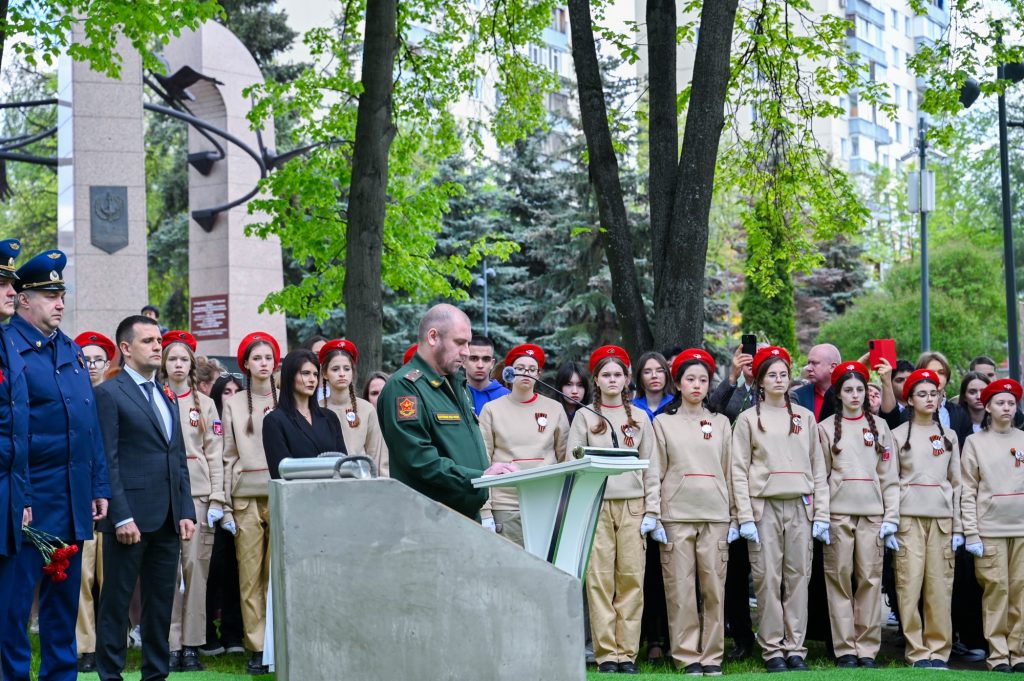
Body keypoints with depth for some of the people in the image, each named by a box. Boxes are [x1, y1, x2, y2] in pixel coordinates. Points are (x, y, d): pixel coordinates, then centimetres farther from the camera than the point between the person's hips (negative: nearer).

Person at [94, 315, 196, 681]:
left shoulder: (166, 396, 18)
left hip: (167, 519, 7)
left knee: (161, 602, 10)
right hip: (131, 517, -7)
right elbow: (108, 461, -10)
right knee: (116, 601, 0)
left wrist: (186, 511, 9)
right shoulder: (109, 393, -4)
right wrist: (121, 517, -15)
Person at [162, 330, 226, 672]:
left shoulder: (205, 404, 11)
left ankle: (191, 645, 2)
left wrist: (217, 500, -1)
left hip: (198, 493, 1)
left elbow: (214, 454, 8)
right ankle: (171, 644, 0)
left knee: (196, 567, -2)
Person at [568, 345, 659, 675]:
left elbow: (650, 467, 11)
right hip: (596, 505, -1)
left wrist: (652, 511, 2)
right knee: (600, 579, -5)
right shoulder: (584, 417, 9)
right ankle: (606, 653, -3)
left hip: (633, 505, 1)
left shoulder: (640, 418, 13)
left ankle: (627, 653, 1)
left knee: (632, 579, -3)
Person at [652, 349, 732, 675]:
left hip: (715, 514, 1)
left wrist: (734, 517, 7)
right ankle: (687, 656, 1)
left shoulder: (721, 423, 14)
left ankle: (712, 656, 5)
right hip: (676, 515, -1)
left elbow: (730, 472, 12)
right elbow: (655, 472, 5)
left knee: (714, 587, -1)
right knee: (681, 588, -4)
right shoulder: (663, 422, 9)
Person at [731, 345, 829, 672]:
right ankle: (772, 649, 3)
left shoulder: (805, 416, 12)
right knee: (768, 577, -3)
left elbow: (818, 467, 10)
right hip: (764, 506, -2)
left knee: (798, 576, 2)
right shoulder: (749, 418, 5)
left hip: (800, 506, 2)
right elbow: (739, 470, 0)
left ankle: (795, 648, 7)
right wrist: (745, 517, -8)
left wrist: (821, 514, 3)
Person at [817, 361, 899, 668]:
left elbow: (889, 476, 8)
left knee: (870, 579, -1)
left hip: (872, 512, 1)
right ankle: (845, 650, 1)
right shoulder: (826, 428, 7)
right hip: (837, 512, -1)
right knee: (840, 578, -2)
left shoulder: (879, 426, 11)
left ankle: (867, 649, 3)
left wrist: (891, 518, 0)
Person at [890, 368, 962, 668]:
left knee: (939, 585, -1)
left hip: (942, 517, 2)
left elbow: (956, 482, 12)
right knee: (909, 583, -7)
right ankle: (917, 651, -3)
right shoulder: (898, 435, 6)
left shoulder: (948, 436, 13)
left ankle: (939, 650, 5)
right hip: (909, 516, -2)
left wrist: (958, 527, 6)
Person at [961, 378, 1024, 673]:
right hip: (990, 530, -2)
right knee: (996, 591, -2)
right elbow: (968, 492, 1)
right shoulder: (975, 442, 4)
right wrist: (971, 534, -5)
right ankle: (998, 654, 3)